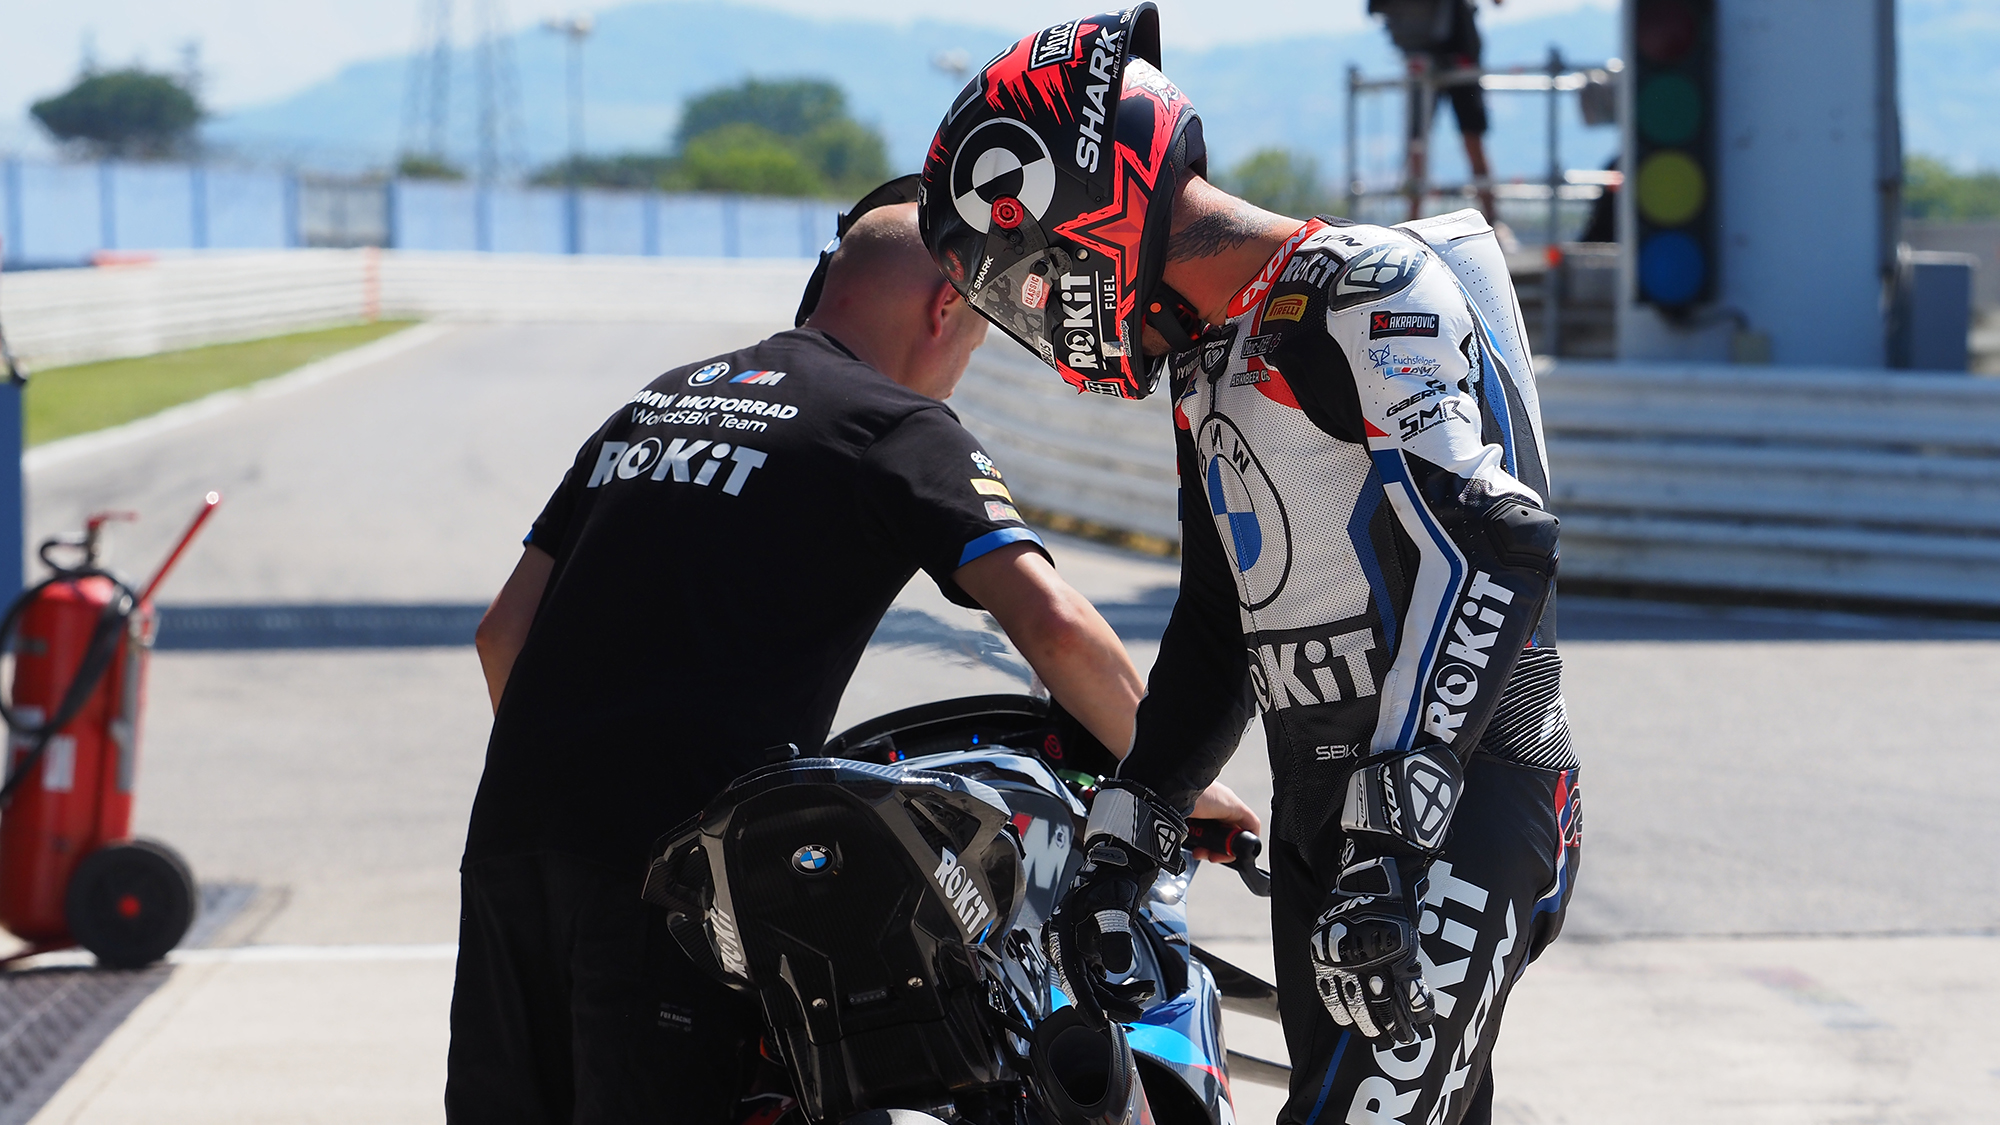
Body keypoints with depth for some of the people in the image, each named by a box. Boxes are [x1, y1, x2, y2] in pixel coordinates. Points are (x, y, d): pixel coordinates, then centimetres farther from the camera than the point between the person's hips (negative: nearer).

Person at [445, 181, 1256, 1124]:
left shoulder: (655, 403, 23)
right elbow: (1054, 625, -13)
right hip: (666, 862, -7)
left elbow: (504, 632, 23)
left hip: (508, 835, 7)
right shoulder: (899, 426, 1)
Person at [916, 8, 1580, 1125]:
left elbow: (1492, 550, -24)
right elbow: (1216, 634, 23)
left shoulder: (1374, 294, -13)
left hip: (1457, 809, -9)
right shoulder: (1209, 362, 17)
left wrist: (1400, 827, -29)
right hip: (1318, 812, 9)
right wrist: (1123, 842, 15)